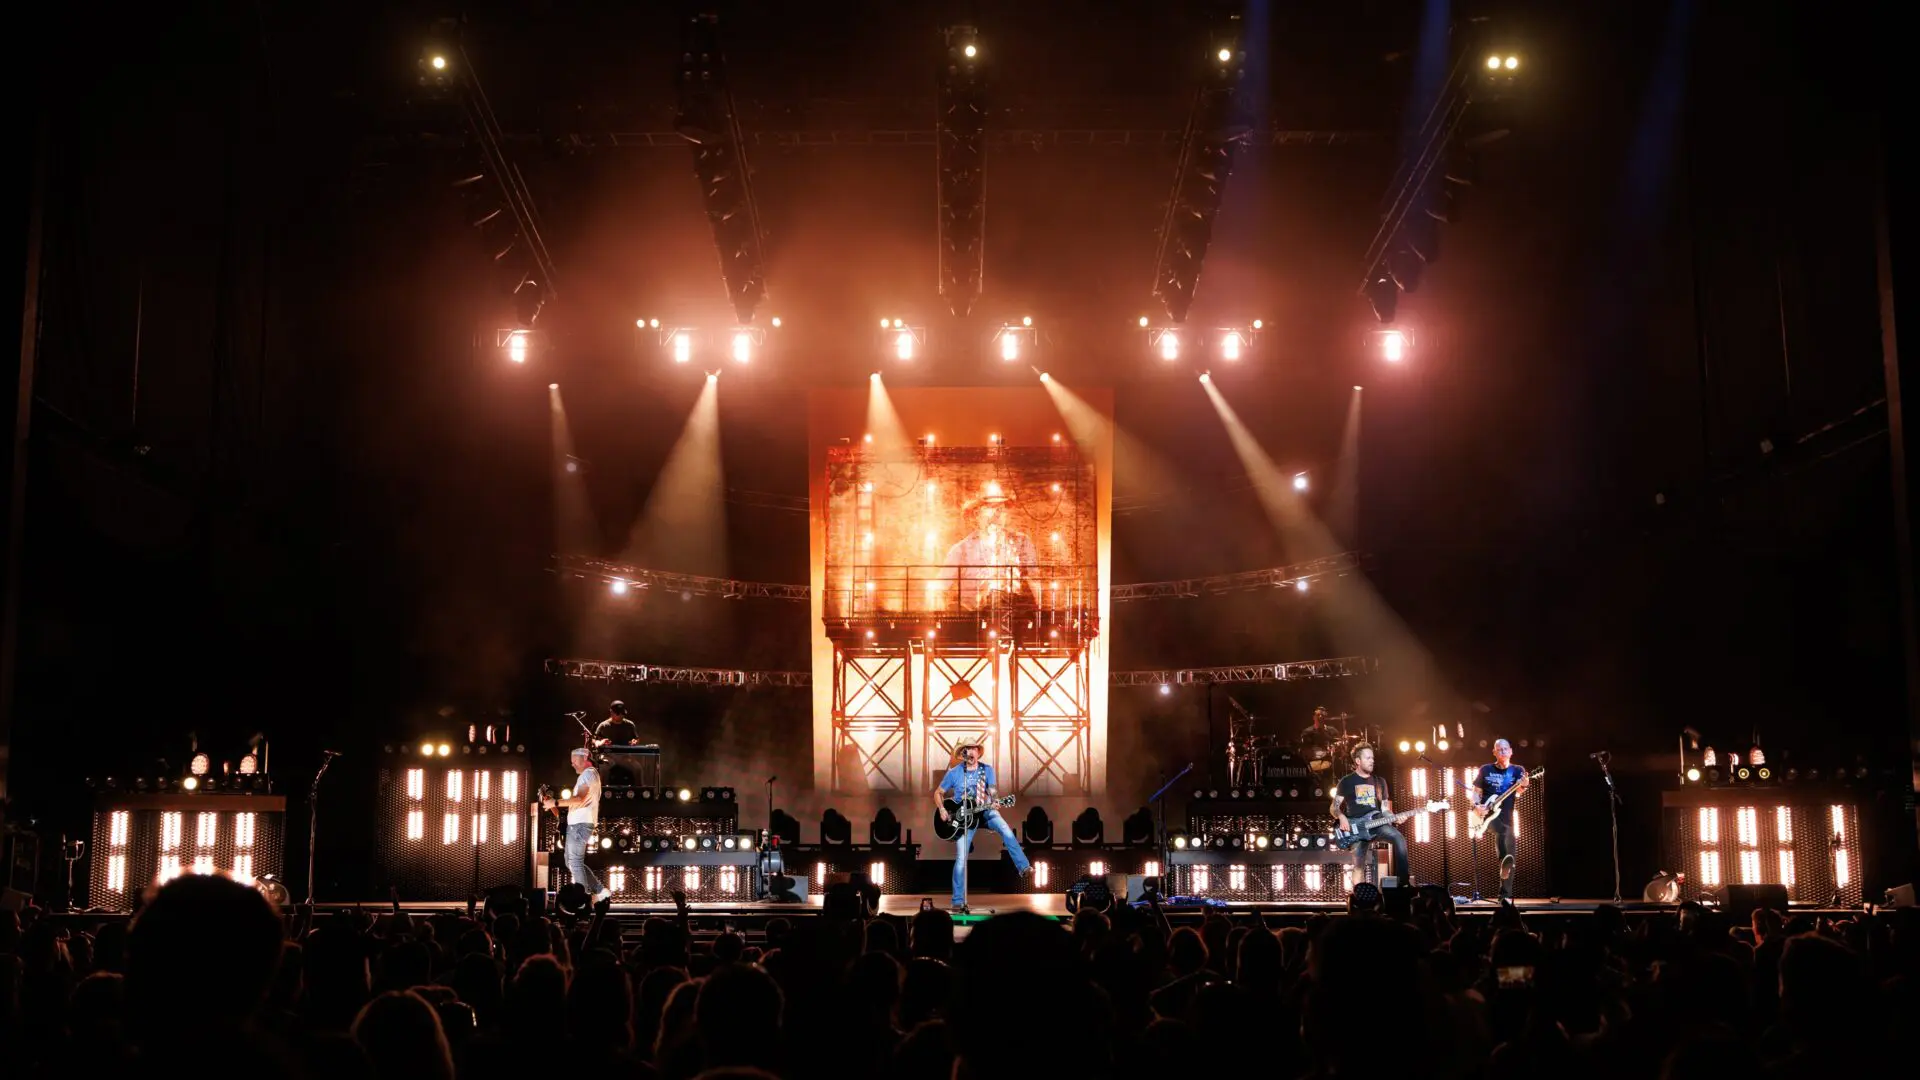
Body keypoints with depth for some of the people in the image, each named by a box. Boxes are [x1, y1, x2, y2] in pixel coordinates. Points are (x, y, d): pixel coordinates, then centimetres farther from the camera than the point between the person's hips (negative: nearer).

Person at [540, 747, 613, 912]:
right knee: (572, 862, 12)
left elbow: (579, 799, -23)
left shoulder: (588, 774, -9)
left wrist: (555, 802, -22)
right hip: (576, 824, 11)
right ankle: (601, 892, 11)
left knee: (575, 863, -10)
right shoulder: (587, 775, 25)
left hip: (580, 824, -11)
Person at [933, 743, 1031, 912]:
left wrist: (995, 801, -27)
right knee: (961, 858, -8)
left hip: (985, 811, 1)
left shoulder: (987, 770, 0)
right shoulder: (954, 773, -4)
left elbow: (992, 791, -5)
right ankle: (958, 901, -2)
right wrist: (942, 810, -11)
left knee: (1007, 831, -29)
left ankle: (1023, 867, -26)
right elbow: (938, 793, 5)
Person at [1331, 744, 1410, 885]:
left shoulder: (1379, 781, 16)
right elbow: (1334, 807, 7)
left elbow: (1385, 809, 15)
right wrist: (1341, 817, -16)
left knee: (1399, 838, -26)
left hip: (1376, 824, 3)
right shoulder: (1347, 781, 7)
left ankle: (1403, 882, -26)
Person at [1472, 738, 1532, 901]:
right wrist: (1476, 805, -9)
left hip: (1507, 818, 2)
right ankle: (1504, 862, -47)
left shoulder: (1517, 771, 4)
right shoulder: (1486, 770, 5)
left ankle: (1505, 895, 6)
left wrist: (1523, 786, -35)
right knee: (1501, 831, -37)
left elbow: (1518, 792, -13)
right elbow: (1476, 791, 11)